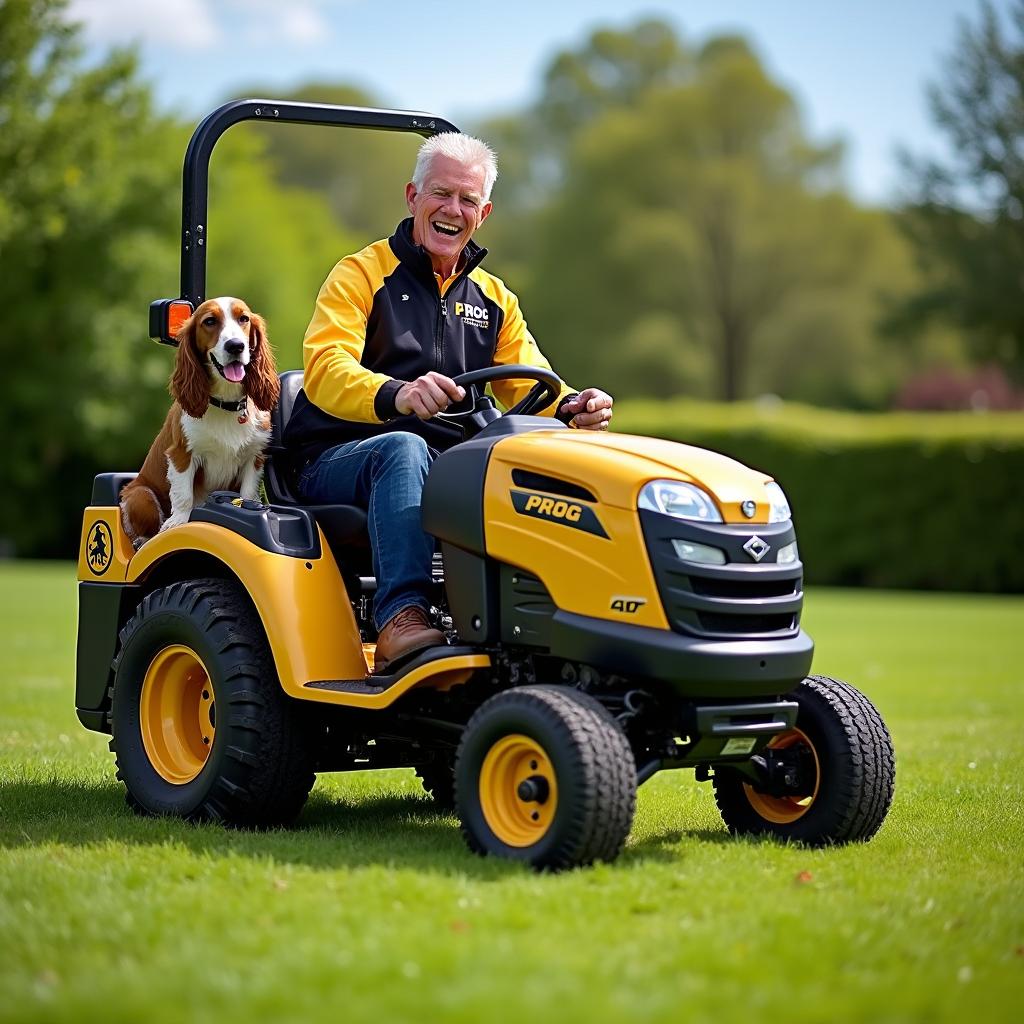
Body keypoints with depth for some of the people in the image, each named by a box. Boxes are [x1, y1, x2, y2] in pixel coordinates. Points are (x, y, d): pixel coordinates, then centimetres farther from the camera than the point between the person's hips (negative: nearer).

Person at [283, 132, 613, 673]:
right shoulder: (361, 274, 2)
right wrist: (398, 394, -37)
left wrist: (572, 409, -15)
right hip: (338, 462, -4)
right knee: (403, 448, -38)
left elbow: (531, 390, 11)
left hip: (451, 470, 4)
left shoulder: (495, 299, 19)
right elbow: (324, 371, -15)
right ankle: (399, 620, -47)